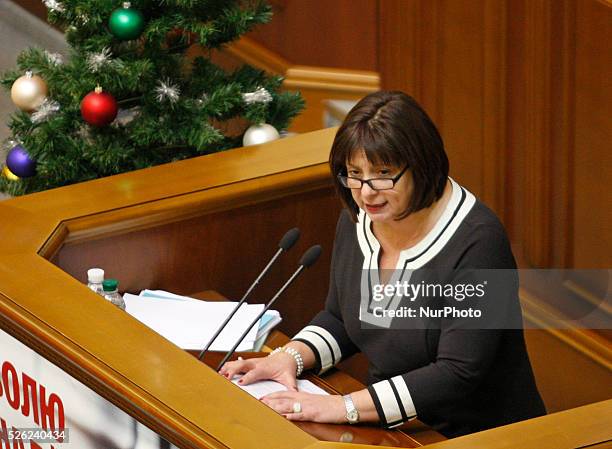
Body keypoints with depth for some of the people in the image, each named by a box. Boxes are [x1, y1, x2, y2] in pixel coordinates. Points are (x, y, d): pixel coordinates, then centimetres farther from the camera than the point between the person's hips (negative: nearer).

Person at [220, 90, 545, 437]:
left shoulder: (475, 241, -21)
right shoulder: (356, 220, 3)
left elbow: (459, 375, -25)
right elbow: (339, 321, 18)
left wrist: (345, 406, -28)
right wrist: (290, 357, -3)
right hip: (393, 431, 8)